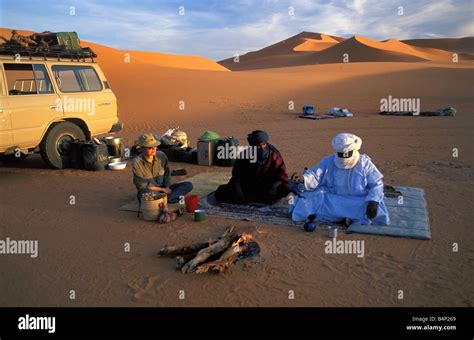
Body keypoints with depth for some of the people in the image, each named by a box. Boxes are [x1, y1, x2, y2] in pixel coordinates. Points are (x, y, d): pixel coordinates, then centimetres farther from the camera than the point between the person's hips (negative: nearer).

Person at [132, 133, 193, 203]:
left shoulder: (161, 156, -3)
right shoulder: (137, 163, -15)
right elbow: (142, 185, -14)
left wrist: (167, 188, -8)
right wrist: (162, 189, -14)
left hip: (163, 189, 5)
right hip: (147, 192, -5)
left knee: (188, 185, -13)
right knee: (149, 192, -42)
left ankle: (166, 198, -30)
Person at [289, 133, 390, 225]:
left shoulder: (365, 163, -5)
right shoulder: (328, 161, -2)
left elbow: (377, 184, -4)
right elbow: (315, 176, -11)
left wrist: (373, 201, -22)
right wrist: (303, 179, -34)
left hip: (358, 203, -1)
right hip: (333, 202, 1)